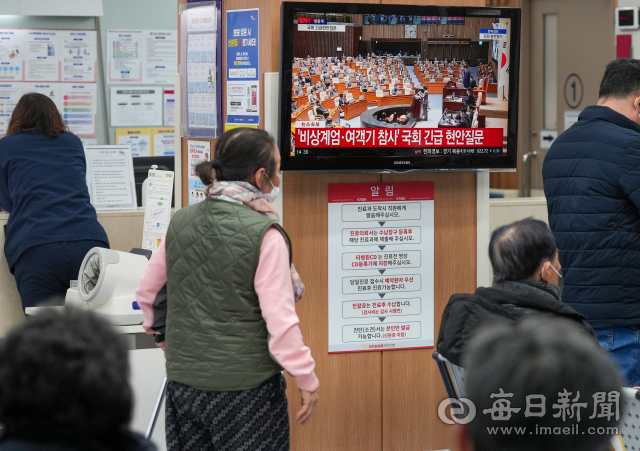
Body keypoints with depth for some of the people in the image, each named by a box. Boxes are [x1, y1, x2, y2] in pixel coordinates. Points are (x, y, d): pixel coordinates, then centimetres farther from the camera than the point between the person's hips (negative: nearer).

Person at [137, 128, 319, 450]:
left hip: (184, 380, 5)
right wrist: (306, 378, -6)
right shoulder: (265, 235, -14)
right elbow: (280, 318, -15)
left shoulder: (181, 222, 4)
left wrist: (161, 331, 32)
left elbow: (148, 291, 15)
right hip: (246, 387, -5)